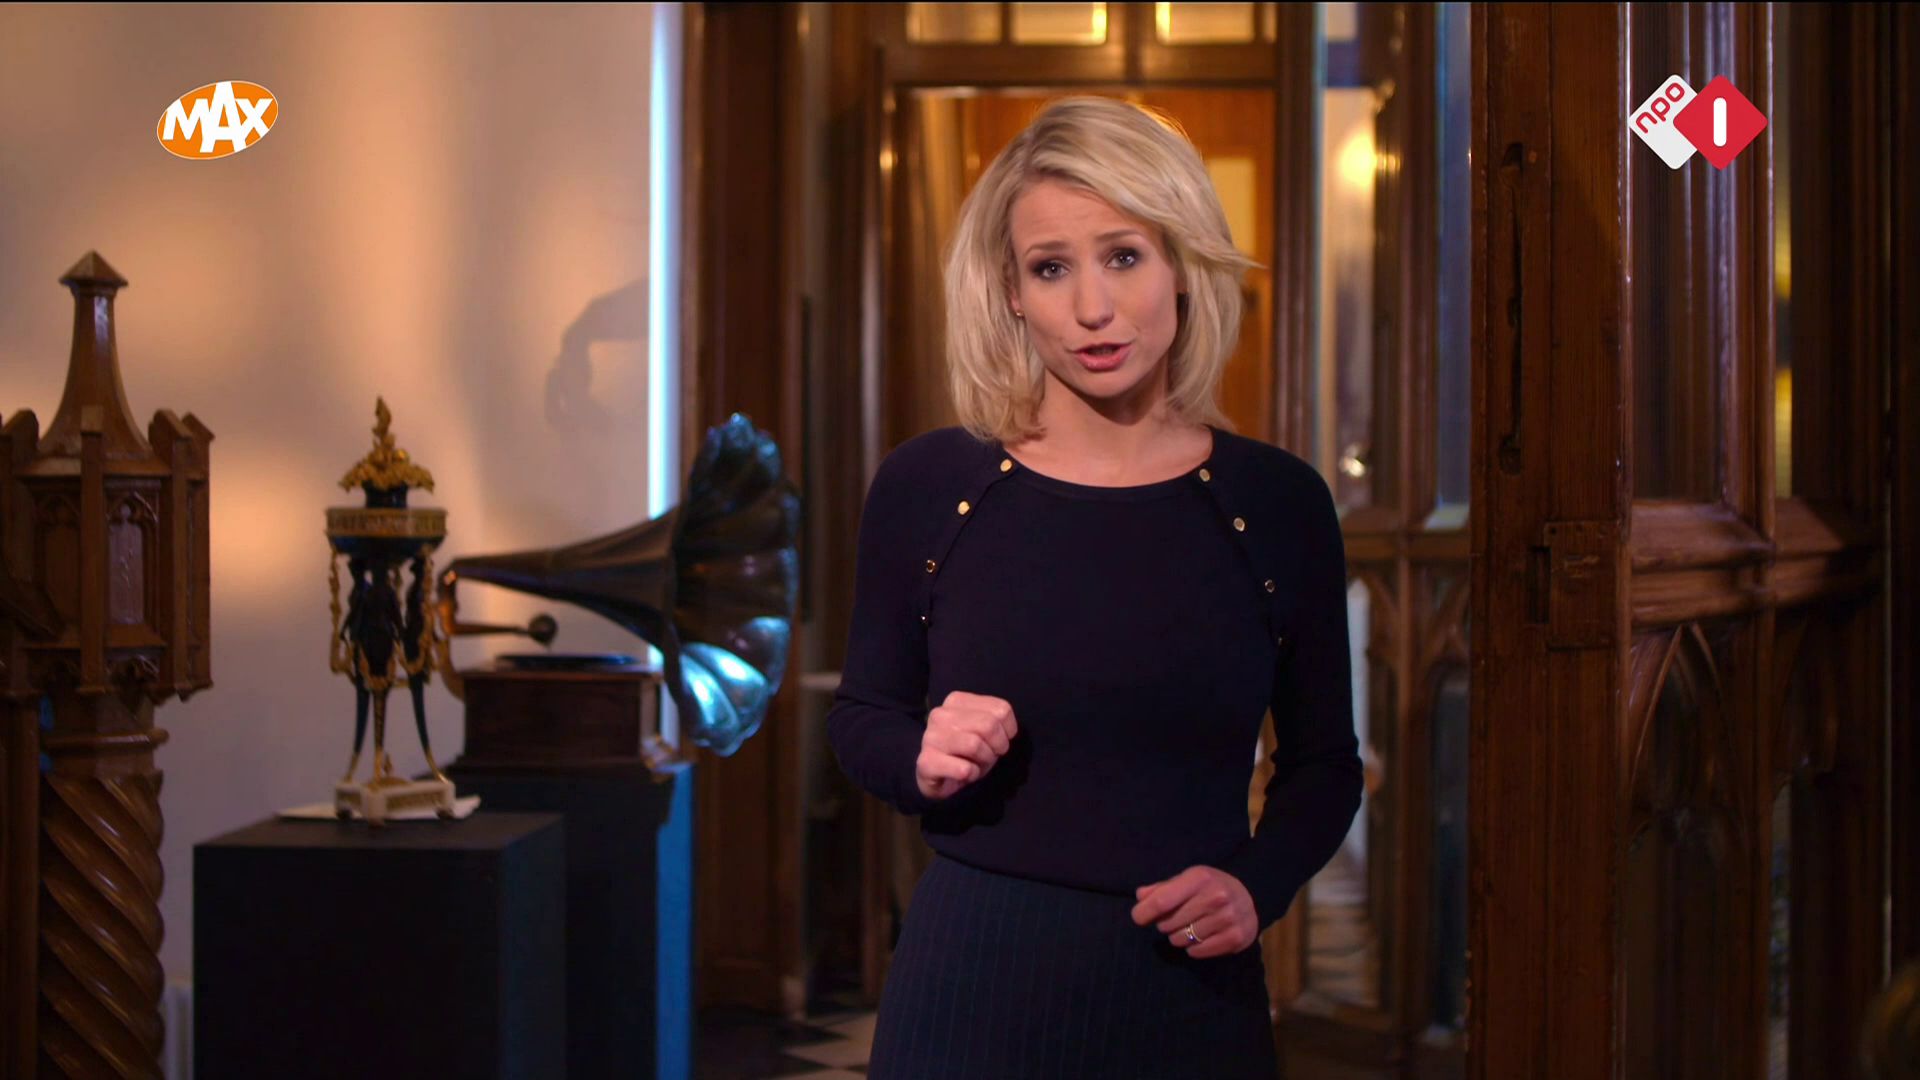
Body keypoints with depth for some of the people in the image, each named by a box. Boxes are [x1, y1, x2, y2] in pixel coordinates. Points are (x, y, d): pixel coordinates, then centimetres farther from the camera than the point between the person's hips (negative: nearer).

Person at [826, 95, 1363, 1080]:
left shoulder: (1277, 503, -2)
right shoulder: (928, 485, -3)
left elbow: (1323, 764, 8)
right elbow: (859, 717, 9)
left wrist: (1258, 885, -9)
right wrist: (921, 763, -11)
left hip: (1191, 996, 1)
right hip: (976, 973, 0)